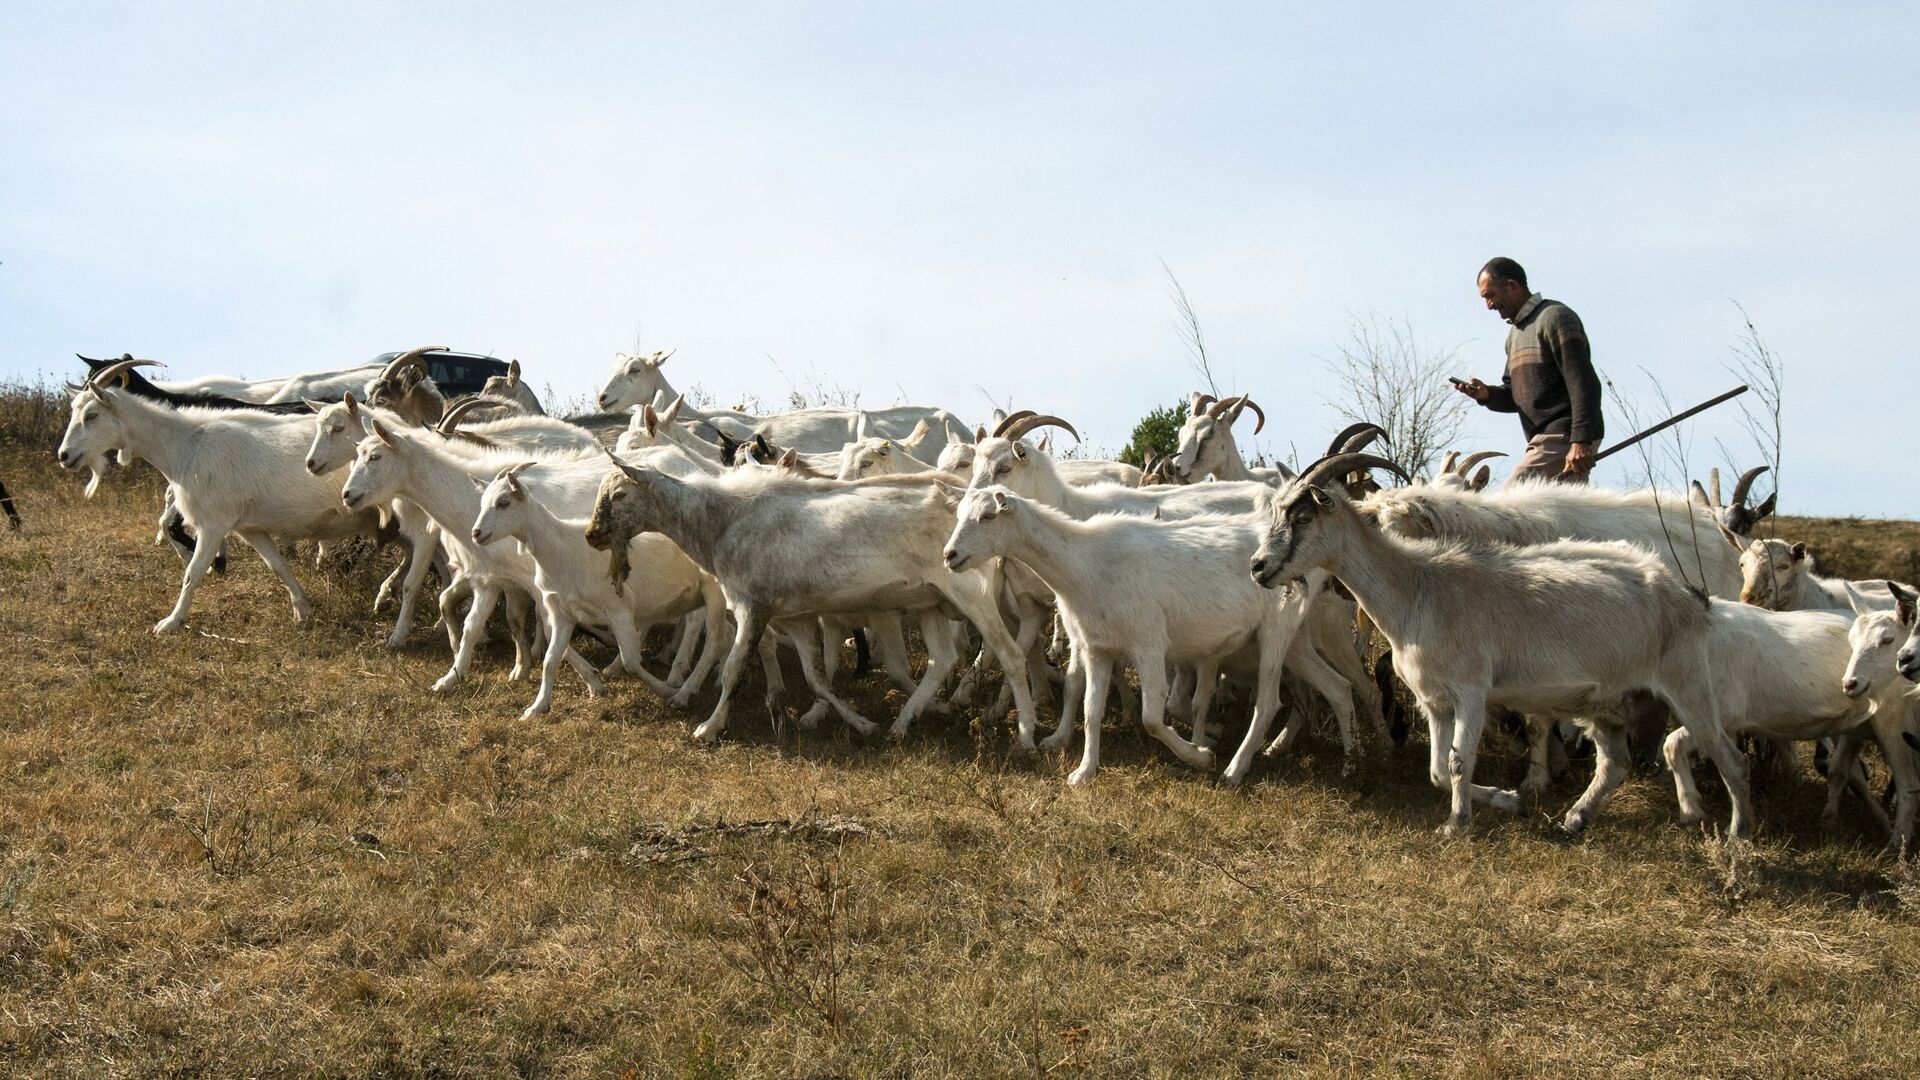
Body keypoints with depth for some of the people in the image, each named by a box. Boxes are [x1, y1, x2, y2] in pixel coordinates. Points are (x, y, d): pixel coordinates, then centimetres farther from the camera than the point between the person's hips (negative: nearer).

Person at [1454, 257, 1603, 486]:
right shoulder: (1516, 333, 23)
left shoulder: (1555, 317, -7)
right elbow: (1516, 395, 24)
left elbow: (1583, 385, -16)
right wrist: (1486, 394, 2)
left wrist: (1580, 442, -24)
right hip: (1547, 440, 9)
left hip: (1563, 436, -9)